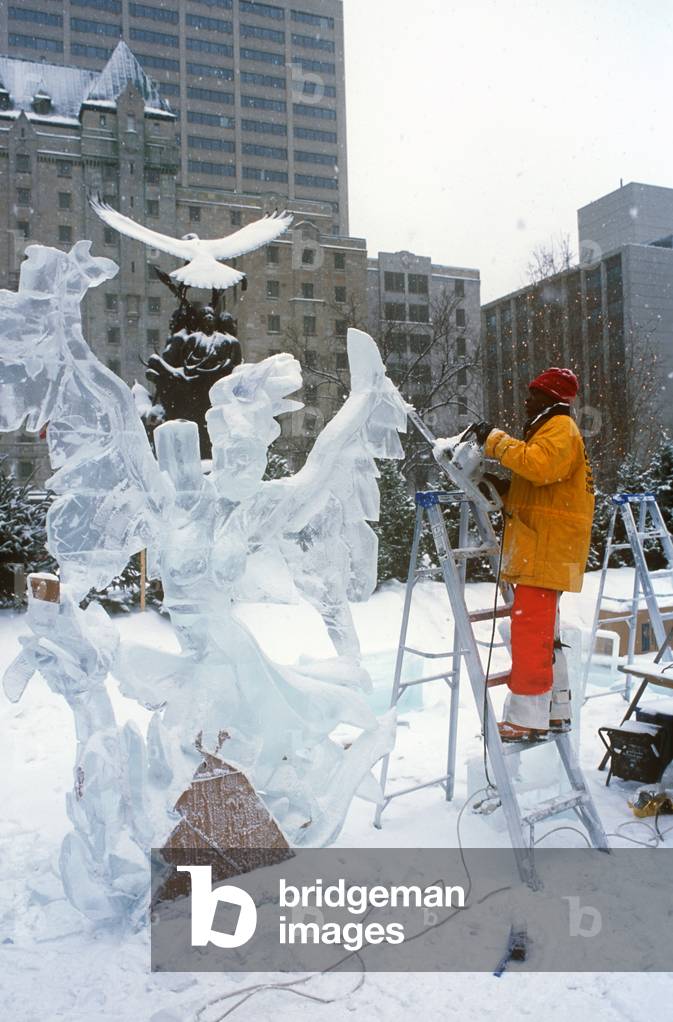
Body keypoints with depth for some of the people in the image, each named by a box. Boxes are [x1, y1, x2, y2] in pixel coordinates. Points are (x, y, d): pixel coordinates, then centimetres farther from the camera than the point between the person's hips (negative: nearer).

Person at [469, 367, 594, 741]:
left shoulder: (561, 429, -6)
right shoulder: (548, 429, 26)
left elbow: (540, 466, -26)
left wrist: (495, 441, -20)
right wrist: (500, 489, 11)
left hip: (546, 546, -11)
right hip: (538, 546, 11)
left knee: (530, 627, -14)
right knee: (542, 630, 15)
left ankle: (527, 718, -12)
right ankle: (556, 710, 23)